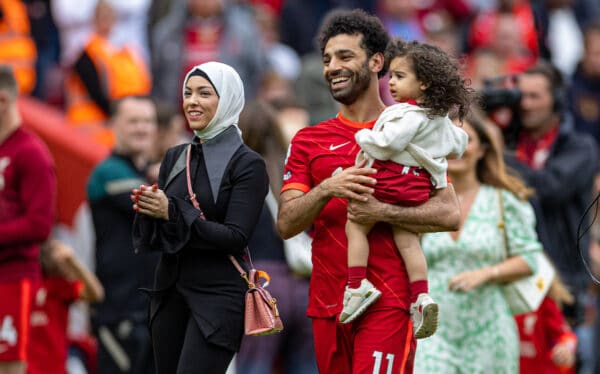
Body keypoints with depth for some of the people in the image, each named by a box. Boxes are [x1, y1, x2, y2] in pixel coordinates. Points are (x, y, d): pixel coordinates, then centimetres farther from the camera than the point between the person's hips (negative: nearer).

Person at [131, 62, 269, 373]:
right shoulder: (175, 157, 11)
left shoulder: (247, 164, -6)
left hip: (219, 297, -6)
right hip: (169, 290, 6)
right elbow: (154, 238, 12)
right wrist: (147, 211, -10)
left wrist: (172, 212, -20)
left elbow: (236, 238, -15)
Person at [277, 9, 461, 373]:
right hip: (328, 302, 4)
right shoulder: (309, 141, 13)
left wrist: (381, 212, -19)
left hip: (388, 303, -4)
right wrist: (326, 190, -16)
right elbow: (286, 224, 3)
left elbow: (449, 214, -6)